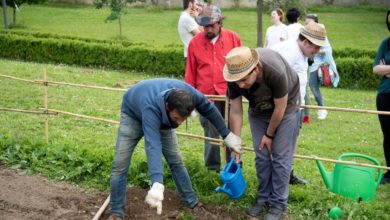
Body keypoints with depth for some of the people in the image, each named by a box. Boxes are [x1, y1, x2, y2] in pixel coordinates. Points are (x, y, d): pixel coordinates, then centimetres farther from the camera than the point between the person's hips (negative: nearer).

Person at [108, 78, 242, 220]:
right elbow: (153, 146, -58)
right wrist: (157, 184, -69)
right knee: (120, 163, -13)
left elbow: (209, 109, -13)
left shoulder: (189, 93, -34)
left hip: (162, 116, 4)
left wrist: (227, 135, -2)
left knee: (176, 160, 2)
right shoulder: (150, 108, -48)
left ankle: (191, 201, 18)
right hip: (134, 114, -4)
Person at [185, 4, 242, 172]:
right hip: (206, 97, 0)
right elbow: (190, 72, 8)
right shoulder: (195, 42, 4)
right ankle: (212, 169, 17)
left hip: (230, 95, 0)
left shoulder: (233, 38, 3)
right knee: (211, 135, 6)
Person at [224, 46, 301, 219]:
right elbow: (235, 111, -17)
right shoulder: (234, 77, -28)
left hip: (285, 107, -4)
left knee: (280, 156, -6)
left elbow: (280, 107, -25)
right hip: (258, 109, 4)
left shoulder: (276, 72, -41)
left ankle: (278, 204, 3)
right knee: (261, 155, 3)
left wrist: (269, 135, -12)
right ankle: (264, 197, 19)